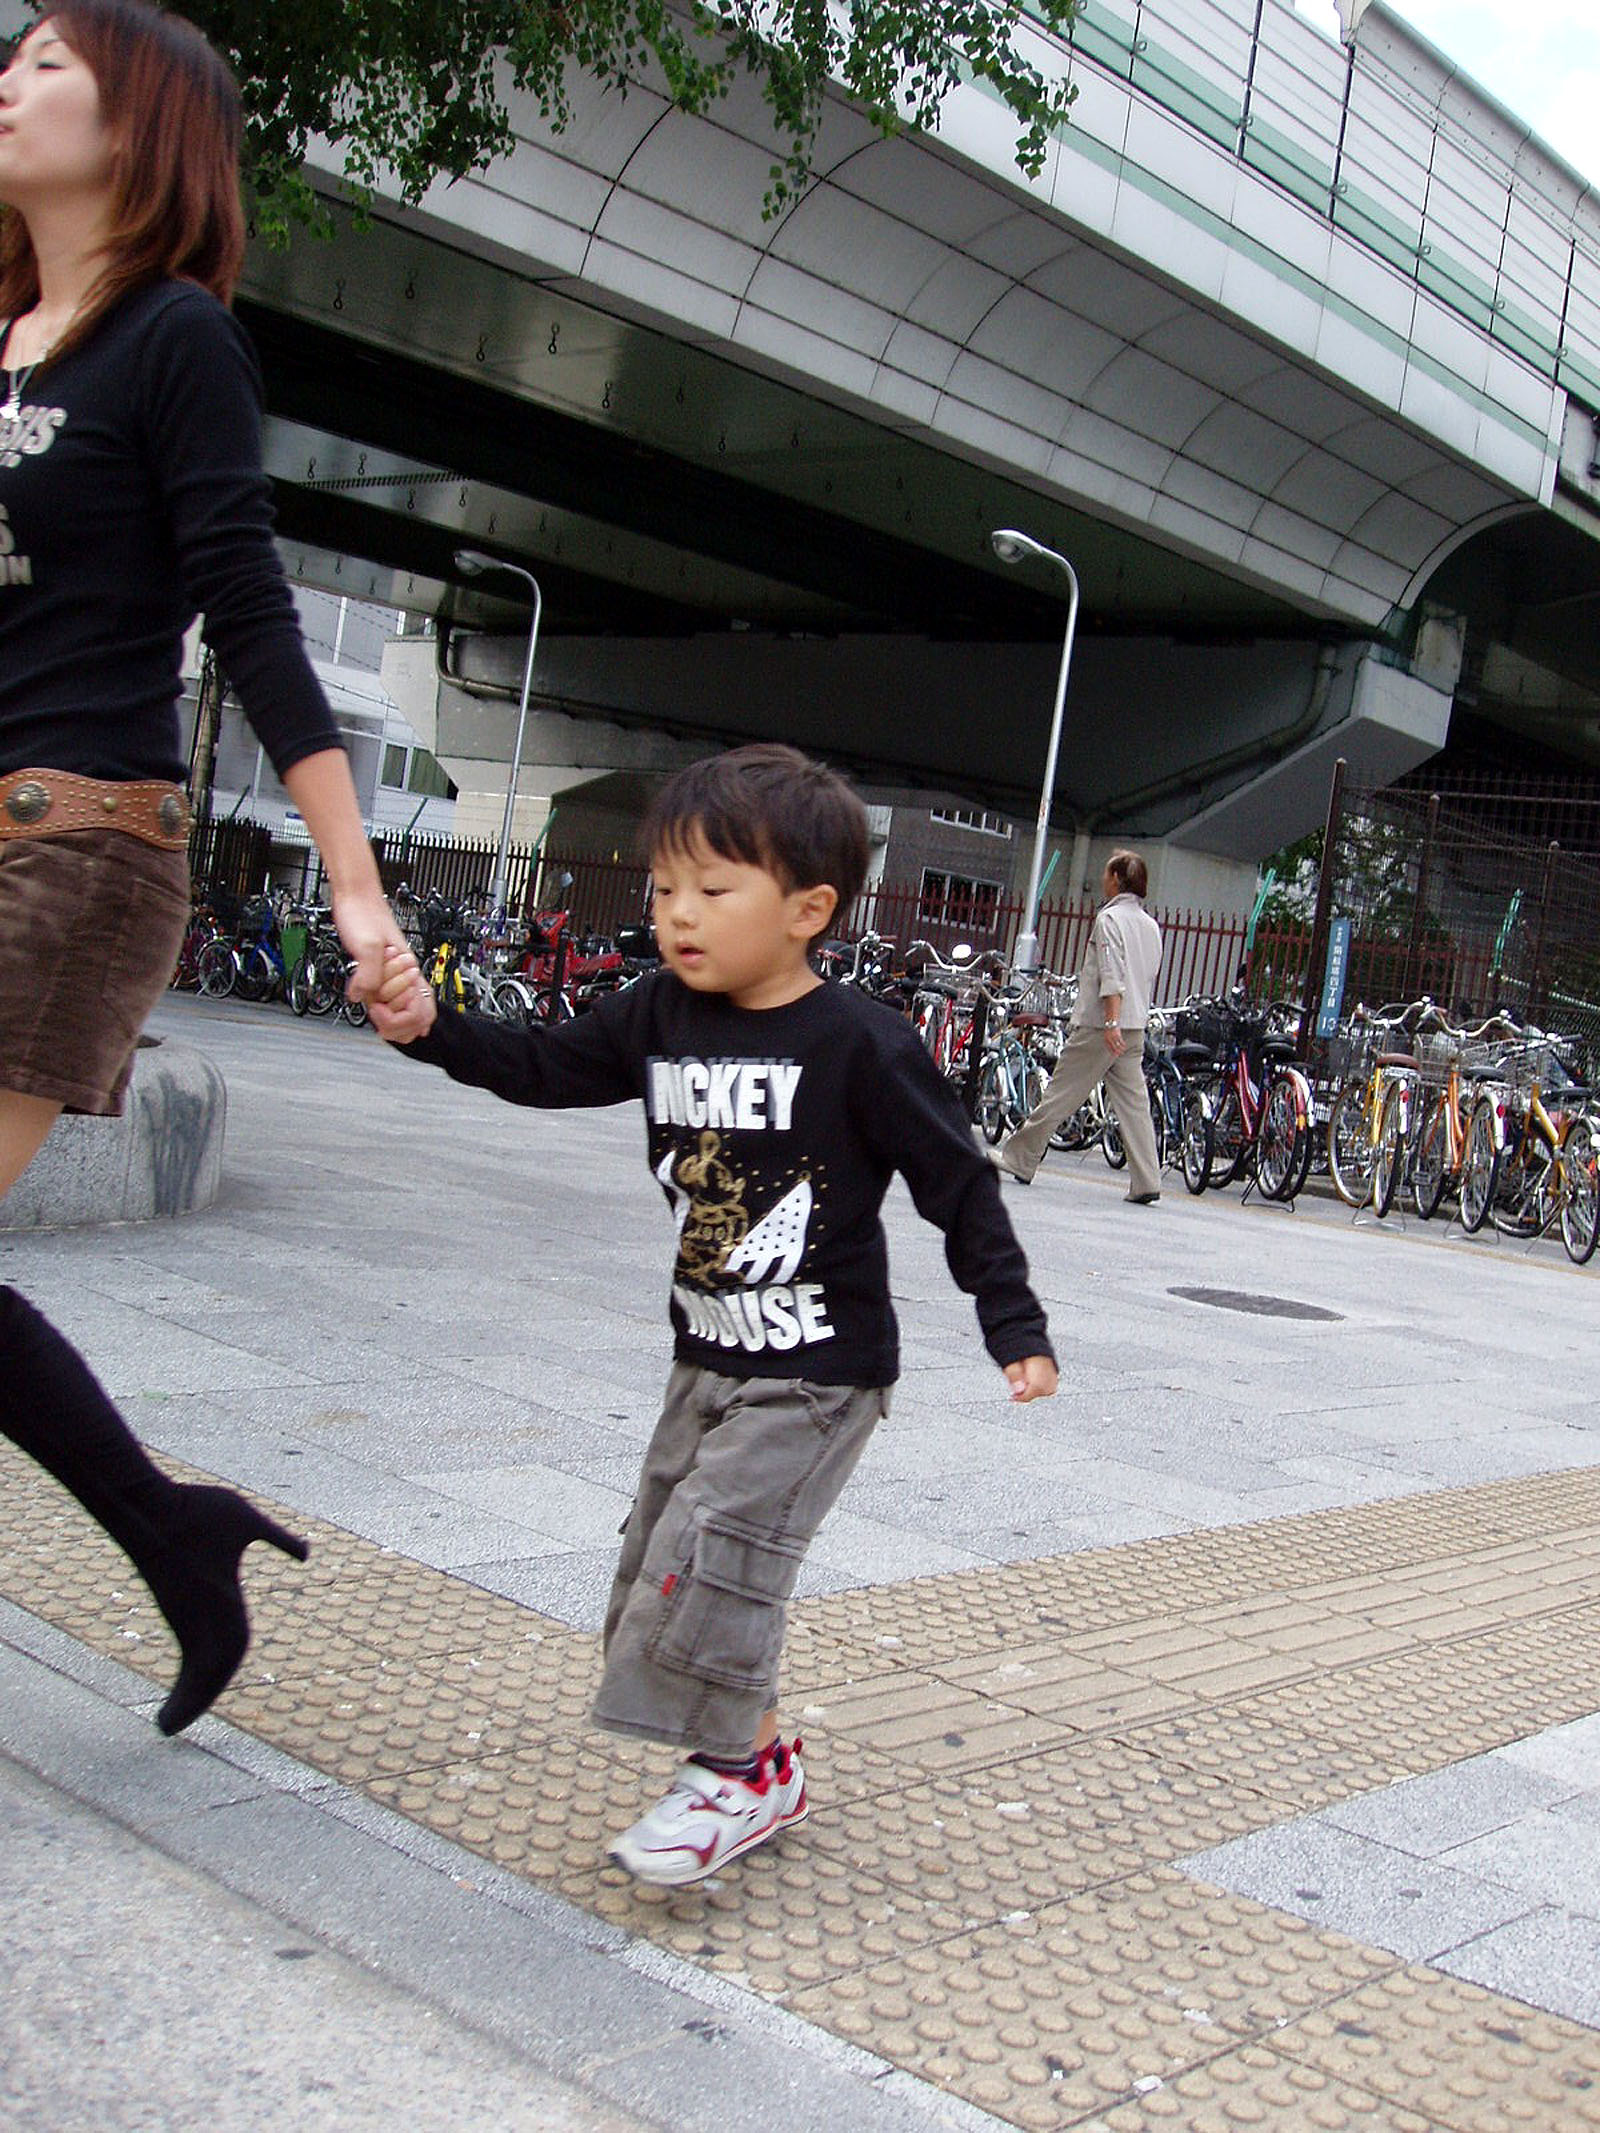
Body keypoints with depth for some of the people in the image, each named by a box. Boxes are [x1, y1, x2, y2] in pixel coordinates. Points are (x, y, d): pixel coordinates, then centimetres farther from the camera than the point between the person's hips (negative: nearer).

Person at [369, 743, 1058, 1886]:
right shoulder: (662, 1016, 0)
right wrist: (431, 1026, -12)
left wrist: (1016, 1326, -11)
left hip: (820, 1371, -7)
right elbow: (542, 1067, 5)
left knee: (717, 1548, -12)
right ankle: (753, 1750, 31)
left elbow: (958, 1183, -12)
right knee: (664, 1550, 13)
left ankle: (752, 1770, 10)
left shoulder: (859, 1041, -18)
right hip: (709, 1353, 8)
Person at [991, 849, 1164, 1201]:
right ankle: (1146, 1183, -2)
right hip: (1135, 1028, 7)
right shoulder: (1151, 926, 16)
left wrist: (1112, 1022, -26)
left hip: (1099, 1026, -7)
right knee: (1133, 1102, 3)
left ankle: (1018, 1159, 9)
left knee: (1059, 1095, 0)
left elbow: (1112, 976, -20)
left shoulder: (1110, 918, -8)